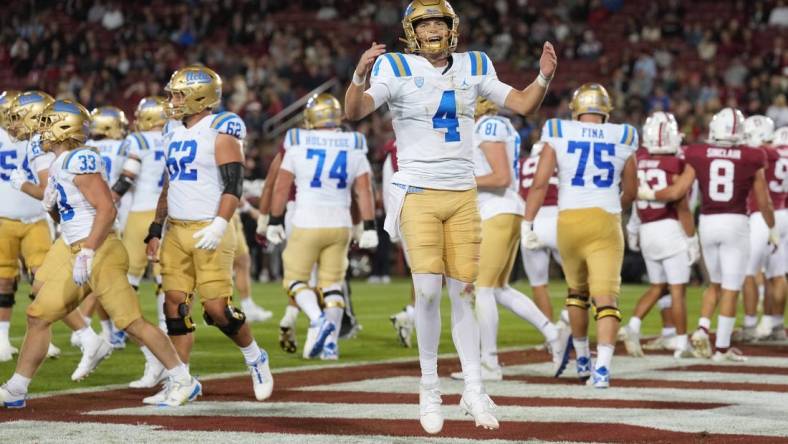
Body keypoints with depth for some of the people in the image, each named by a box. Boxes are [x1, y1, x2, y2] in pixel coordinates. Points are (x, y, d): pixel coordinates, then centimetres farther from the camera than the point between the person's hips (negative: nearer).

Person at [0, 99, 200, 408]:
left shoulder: (79, 161, -15)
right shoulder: (59, 165, 14)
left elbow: (107, 209, -22)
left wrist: (87, 253, -25)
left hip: (98, 252, -10)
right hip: (74, 253, 10)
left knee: (132, 322, -7)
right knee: (38, 316, 9)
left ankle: (183, 382, 1)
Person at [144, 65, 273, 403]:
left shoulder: (220, 131, -8)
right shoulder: (175, 136, 15)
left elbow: (234, 185, -14)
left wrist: (219, 225, -25)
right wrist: (156, 230, 17)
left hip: (209, 232, -7)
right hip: (176, 232, 7)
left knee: (217, 308, -10)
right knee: (175, 306, 2)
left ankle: (255, 358, 15)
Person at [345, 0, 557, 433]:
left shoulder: (473, 69, 7)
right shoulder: (396, 69, -5)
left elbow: (523, 104, 11)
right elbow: (354, 112, -17)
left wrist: (544, 76, -8)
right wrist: (359, 75, -36)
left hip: (462, 195, 3)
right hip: (417, 194, -3)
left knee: (463, 292, 5)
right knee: (428, 289, -13)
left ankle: (473, 390, 10)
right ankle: (429, 389, 1)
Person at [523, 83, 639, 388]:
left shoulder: (558, 135, 3)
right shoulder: (623, 139, 7)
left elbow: (540, 183, -3)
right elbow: (630, 192, 16)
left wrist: (527, 224, 1)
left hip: (570, 221, 1)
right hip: (606, 223, -1)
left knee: (577, 290, 22)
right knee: (605, 297, -6)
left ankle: (582, 358, 34)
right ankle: (602, 366, -22)